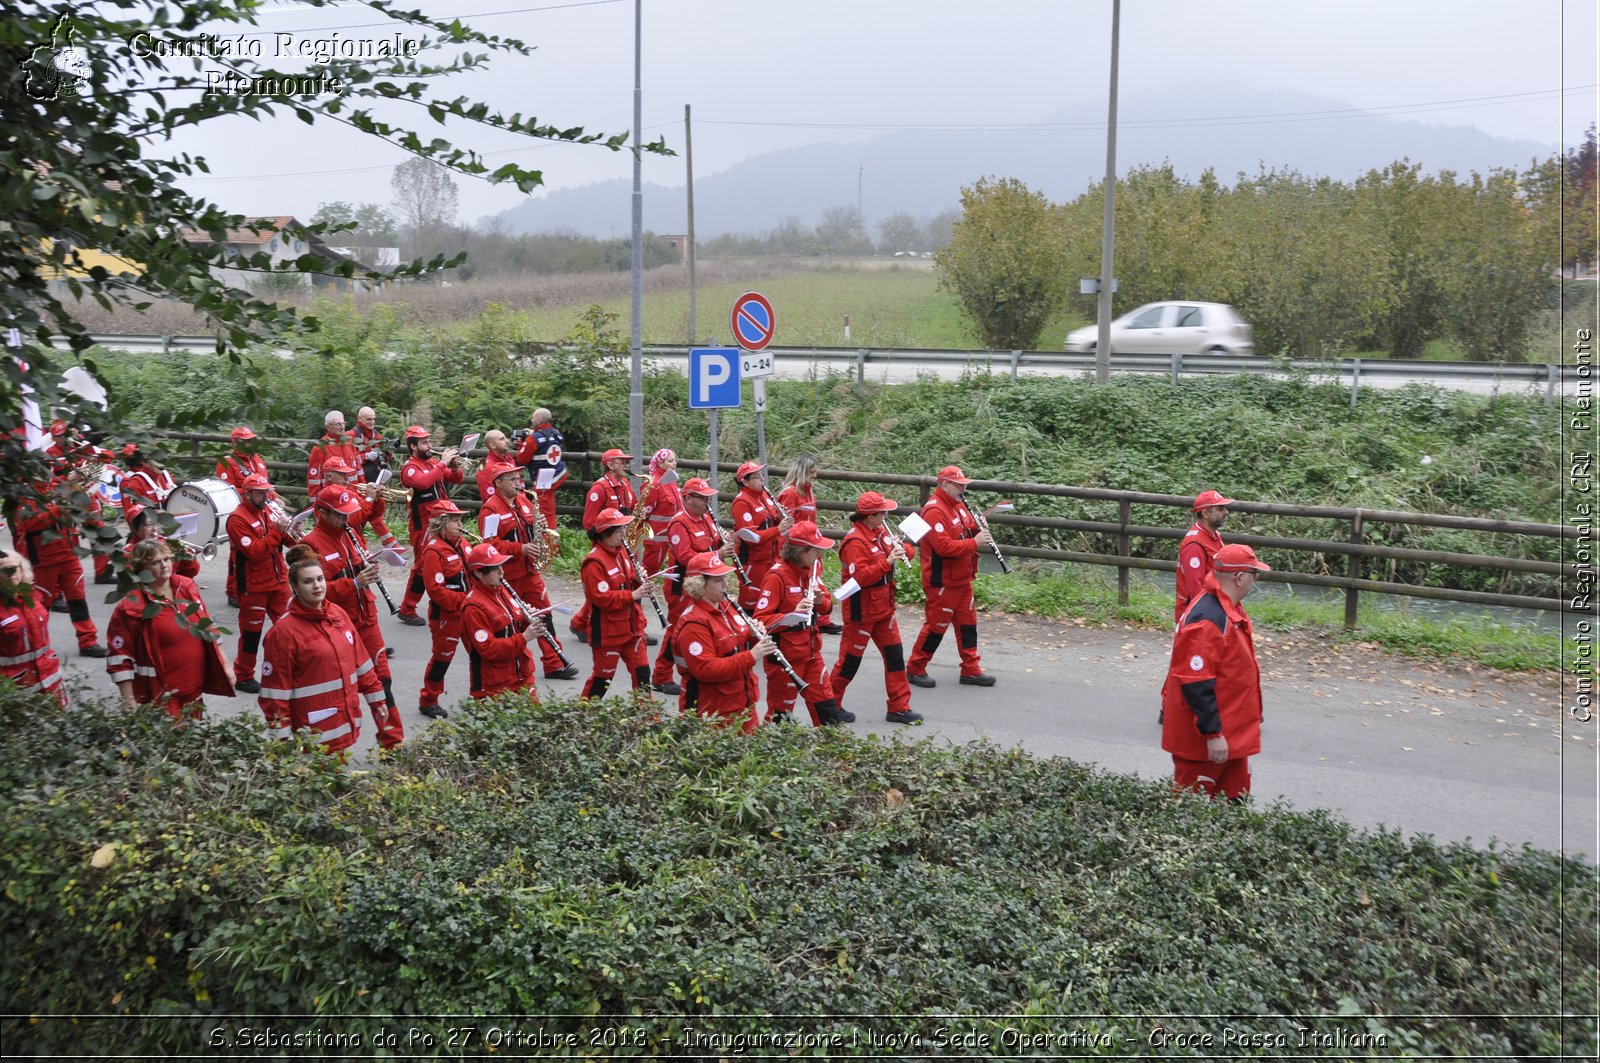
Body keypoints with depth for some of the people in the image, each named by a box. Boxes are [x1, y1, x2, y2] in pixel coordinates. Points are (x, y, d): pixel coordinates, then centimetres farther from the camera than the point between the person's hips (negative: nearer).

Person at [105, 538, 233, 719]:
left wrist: (224, 664, 13)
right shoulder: (131, 607, -14)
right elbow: (121, 658, -13)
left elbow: (207, 627, 14)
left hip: (195, 688, 6)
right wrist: (129, 702, -15)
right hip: (159, 694, -6)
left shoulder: (187, 587, 3)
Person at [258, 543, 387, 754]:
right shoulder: (284, 631, -13)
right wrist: (282, 739, -14)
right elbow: (275, 690, -13)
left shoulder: (338, 614, 6)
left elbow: (360, 661, 15)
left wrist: (375, 698, 16)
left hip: (346, 724, 6)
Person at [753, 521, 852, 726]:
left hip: (811, 650, 8)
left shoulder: (811, 570, 5)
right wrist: (793, 614, -36)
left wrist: (820, 600, -10)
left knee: (823, 700, 16)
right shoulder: (777, 576, -20)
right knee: (782, 708, 4)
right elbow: (761, 620, -23)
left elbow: (827, 605, 13)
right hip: (785, 654, -8)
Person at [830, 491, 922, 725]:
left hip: (883, 608, 8)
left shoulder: (880, 532, 6)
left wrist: (903, 550, -11)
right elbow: (859, 578, -29)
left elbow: (908, 550, 12)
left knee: (894, 654, 7)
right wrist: (887, 561, -33)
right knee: (851, 659, 3)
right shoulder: (855, 542, -22)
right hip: (861, 611, -8)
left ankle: (899, 707, 14)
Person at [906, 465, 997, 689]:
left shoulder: (958, 505, 10)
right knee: (936, 626, 0)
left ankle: (971, 670, 21)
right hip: (942, 582, -9)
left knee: (967, 623, 12)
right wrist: (975, 543, -27)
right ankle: (915, 670, 13)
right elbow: (944, 546, -28)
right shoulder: (934, 511, -21)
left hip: (962, 578, 9)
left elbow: (966, 531, 20)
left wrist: (977, 527, -2)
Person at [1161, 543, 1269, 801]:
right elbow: (1195, 683, -27)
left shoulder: (1228, 606, 8)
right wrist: (1213, 734, -25)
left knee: (1235, 799, 19)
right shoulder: (1207, 620, -26)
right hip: (1205, 740, -10)